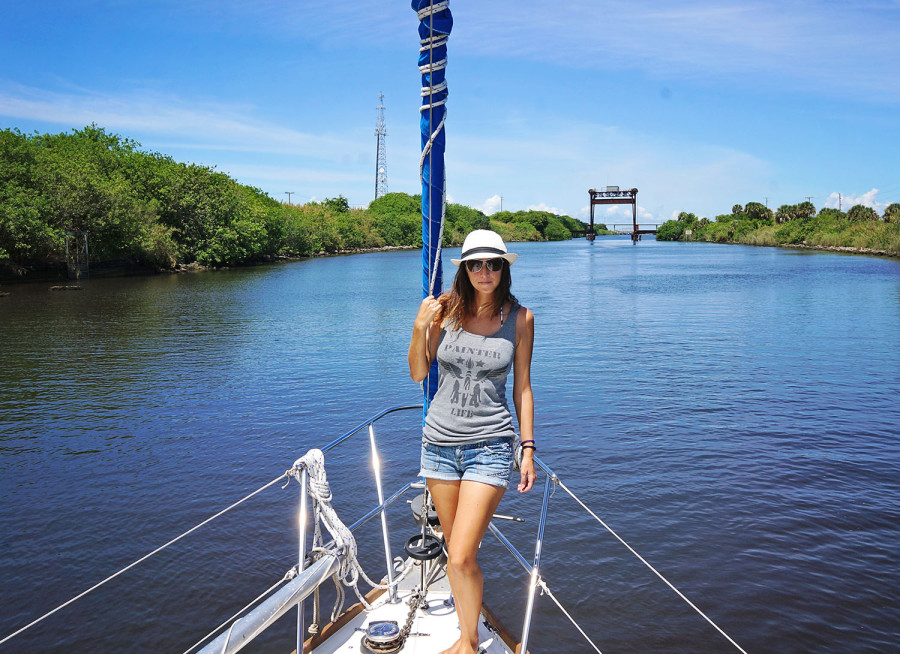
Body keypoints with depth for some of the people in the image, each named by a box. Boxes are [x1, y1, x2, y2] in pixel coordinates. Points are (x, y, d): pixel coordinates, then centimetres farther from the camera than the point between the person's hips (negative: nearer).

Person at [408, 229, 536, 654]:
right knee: (457, 550, 14)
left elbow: (522, 387, 4)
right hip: (440, 441, 3)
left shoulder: (520, 318, -3)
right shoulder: (446, 309, -2)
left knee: (461, 559, -9)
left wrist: (529, 449, 2)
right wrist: (420, 327, -11)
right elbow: (418, 373, 5)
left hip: (490, 445, -2)